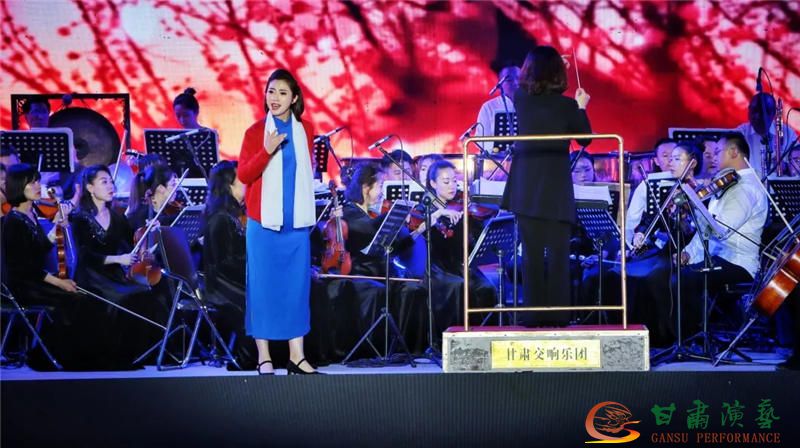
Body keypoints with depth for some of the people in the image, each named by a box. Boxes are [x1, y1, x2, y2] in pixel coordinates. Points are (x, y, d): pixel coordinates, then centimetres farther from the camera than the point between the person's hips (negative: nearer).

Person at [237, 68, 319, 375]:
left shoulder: (304, 130, 7)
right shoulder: (255, 131, -3)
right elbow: (243, 175, -8)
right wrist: (267, 151, -22)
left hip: (297, 222, 3)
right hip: (264, 222, -3)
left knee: (297, 285, 3)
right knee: (263, 285, 0)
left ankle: (296, 356, 8)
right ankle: (263, 357, 6)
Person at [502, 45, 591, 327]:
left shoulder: (520, 99, 0)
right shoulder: (566, 105, -9)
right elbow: (584, 138, 5)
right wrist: (581, 107, 17)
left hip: (526, 188, 3)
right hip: (555, 188, -3)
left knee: (532, 254, 7)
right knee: (558, 253, 3)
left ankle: (534, 314, 8)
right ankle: (557, 315, 2)